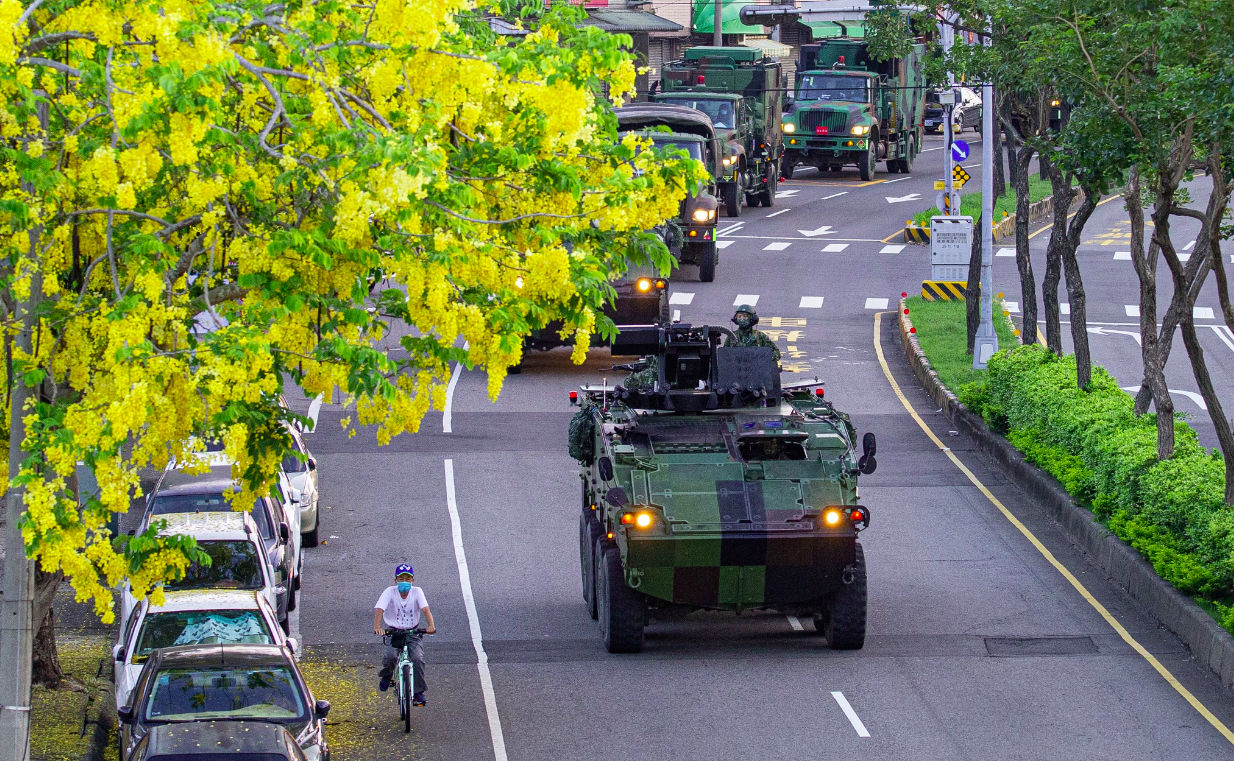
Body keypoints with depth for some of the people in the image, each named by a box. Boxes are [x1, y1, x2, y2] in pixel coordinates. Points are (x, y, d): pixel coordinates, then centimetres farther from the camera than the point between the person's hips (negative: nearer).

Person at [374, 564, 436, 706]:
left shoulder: (417, 592, -6)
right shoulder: (390, 592, -9)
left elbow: (425, 609, -19)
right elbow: (379, 609, -22)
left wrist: (430, 625, -38)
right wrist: (377, 627, -40)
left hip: (412, 633, 1)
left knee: (418, 658, -22)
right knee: (391, 656, -27)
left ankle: (418, 692, -8)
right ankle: (387, 674, 9)